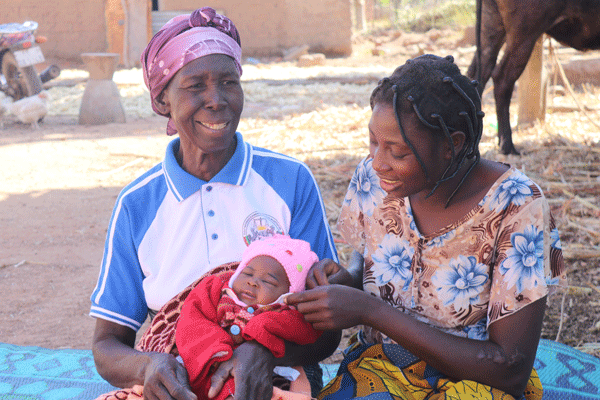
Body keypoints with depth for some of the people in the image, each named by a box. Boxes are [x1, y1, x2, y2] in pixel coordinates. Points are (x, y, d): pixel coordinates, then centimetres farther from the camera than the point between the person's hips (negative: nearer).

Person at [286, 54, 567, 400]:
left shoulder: (517, 207, -19)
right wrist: (345, 278, -11)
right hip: (378, 365, 3)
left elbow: (511, 371, -21)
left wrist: (370, 311, -26)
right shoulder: (373, 176, -6)